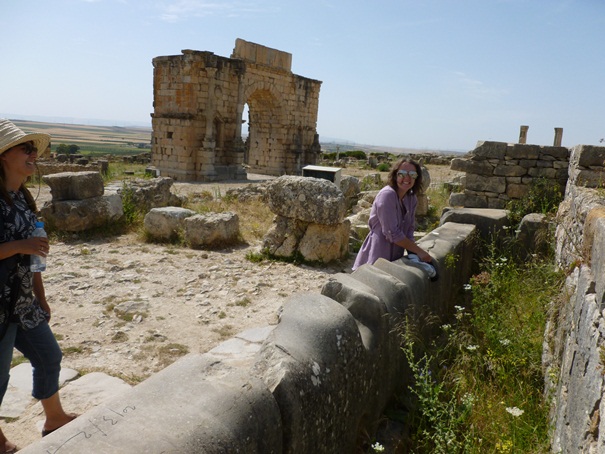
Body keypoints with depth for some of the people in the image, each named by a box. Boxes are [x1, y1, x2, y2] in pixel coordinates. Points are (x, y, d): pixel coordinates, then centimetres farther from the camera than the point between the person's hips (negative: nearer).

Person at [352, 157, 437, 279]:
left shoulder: (412, 199, 5)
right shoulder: (387, 195, -18)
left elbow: (409, 230, 4)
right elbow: (393, 233, -21)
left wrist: (412, 254, -12)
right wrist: (419, 251, -14)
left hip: (395, 258, 7)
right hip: (376, 260, -7)